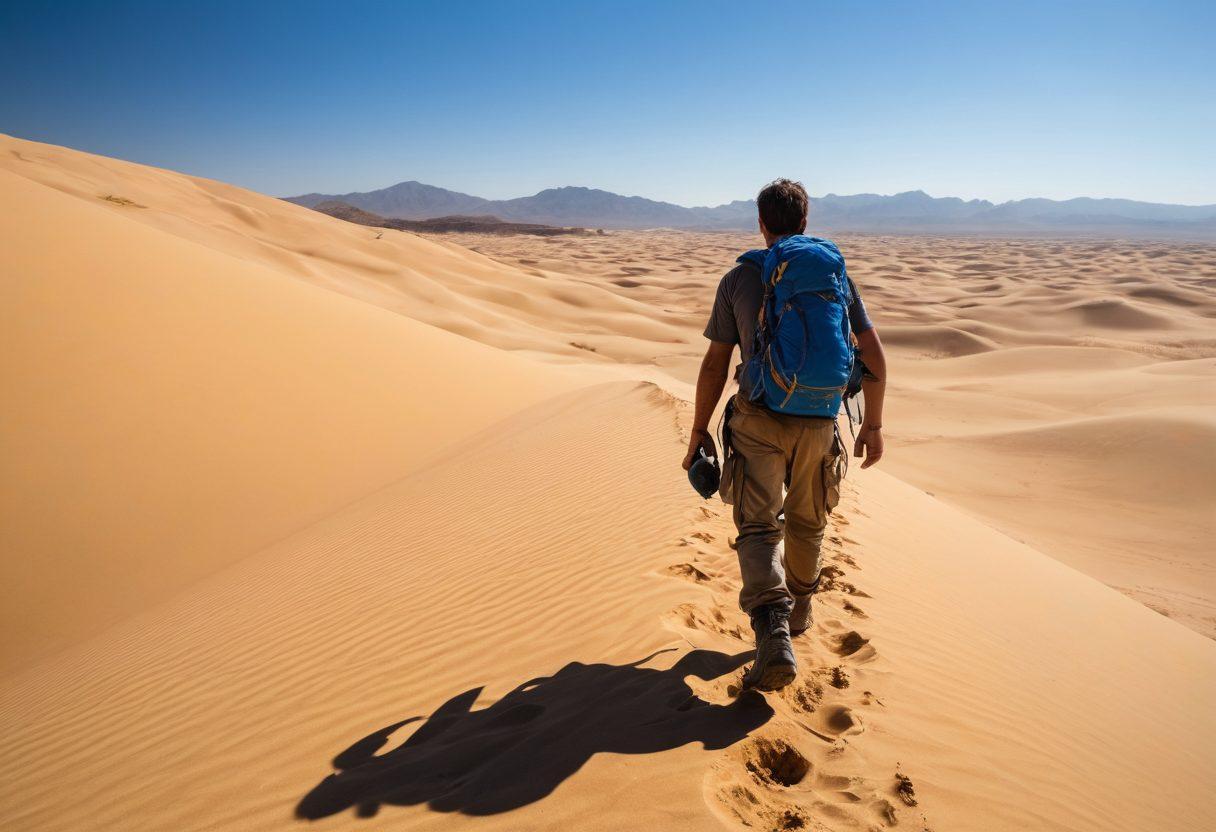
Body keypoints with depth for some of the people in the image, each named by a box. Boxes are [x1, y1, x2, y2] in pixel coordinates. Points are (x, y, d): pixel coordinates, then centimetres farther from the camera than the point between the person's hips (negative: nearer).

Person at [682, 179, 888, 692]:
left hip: (758, 420, -2)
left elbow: (715, 365, -1)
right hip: (818, 423, 3)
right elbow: (873, 355, 2)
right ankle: (798, 611, 40)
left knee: (758, 528, 2)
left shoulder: (738, 278, 0)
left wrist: (699, 431, 7)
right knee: (806, 523, 21)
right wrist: (873, 424, 10)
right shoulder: (835, 273, 5)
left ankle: (774, 633, -17)